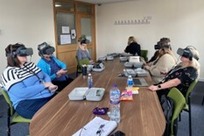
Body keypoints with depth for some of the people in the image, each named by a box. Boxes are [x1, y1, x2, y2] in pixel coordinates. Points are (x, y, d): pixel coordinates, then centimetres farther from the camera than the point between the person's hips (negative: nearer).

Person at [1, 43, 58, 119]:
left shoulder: (29, 64, 14)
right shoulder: (9, 73, -7)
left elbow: (45, 76, 19)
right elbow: (22, 93, -19)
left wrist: (49, 84, -5)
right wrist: (44, 85, -17)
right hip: (27, 104, -7)